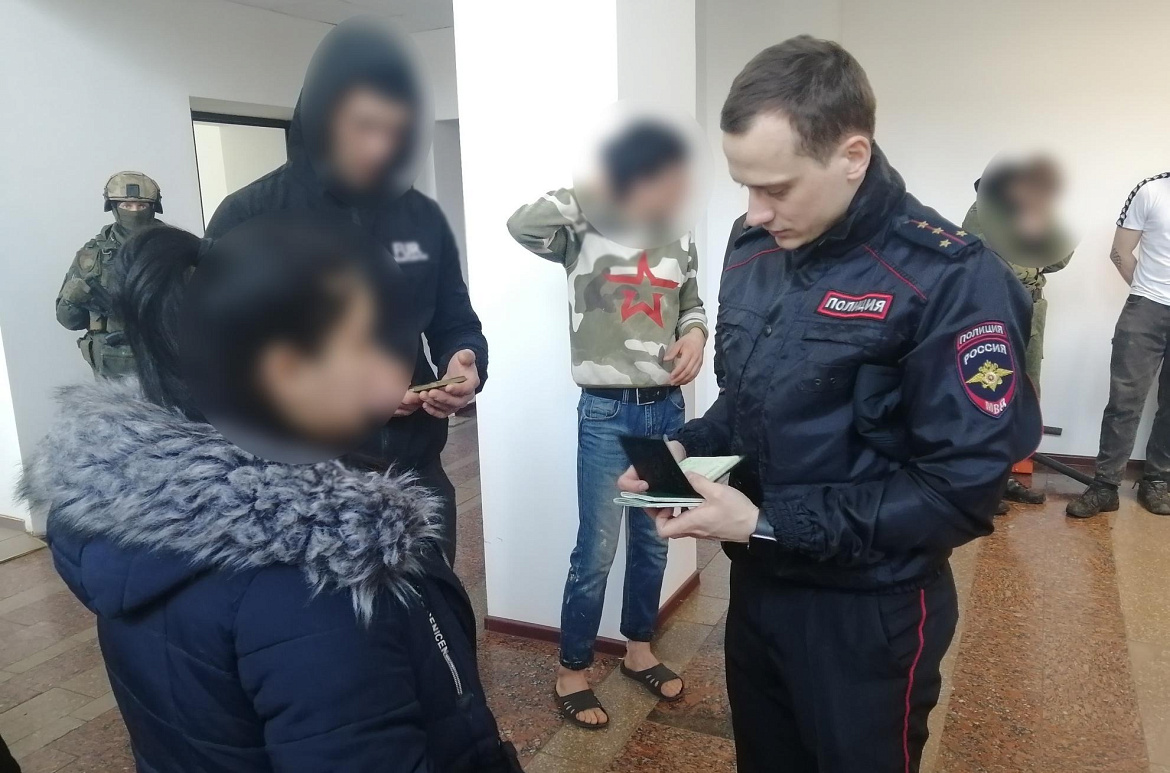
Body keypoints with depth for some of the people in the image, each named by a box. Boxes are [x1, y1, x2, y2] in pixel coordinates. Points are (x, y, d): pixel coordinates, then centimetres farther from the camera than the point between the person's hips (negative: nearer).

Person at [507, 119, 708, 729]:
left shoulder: (679, 243, 6)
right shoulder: (586, 236, -8)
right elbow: (522, 225, -26)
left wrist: (695, 335, -3)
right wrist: (590, 190, -17)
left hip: (666, 409, 5)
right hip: (607, 411, -5)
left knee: (653, 538, 16)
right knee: (597, 548, 0)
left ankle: (638, 651, 36)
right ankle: (571, 672, 19)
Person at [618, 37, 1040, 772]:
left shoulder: (952, 281, -20)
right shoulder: (753, 257, 2)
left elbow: (962, 489, -21)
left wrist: (769, 523, -24)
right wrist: (686, 448, -8)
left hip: (868, 613, -6)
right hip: (757, 584, 6)